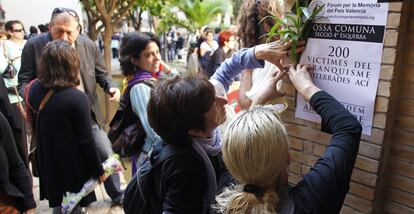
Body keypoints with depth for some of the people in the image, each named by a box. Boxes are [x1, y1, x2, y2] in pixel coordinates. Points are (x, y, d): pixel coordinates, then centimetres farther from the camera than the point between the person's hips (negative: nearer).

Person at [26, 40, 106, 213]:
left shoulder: (34, 89, -7)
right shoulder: (77, 98, -25)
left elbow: (35, 126, 7)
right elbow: (86, 140, -20)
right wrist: (98, 170, -7)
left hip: (48, 161, 5)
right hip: (73, 166, -5)